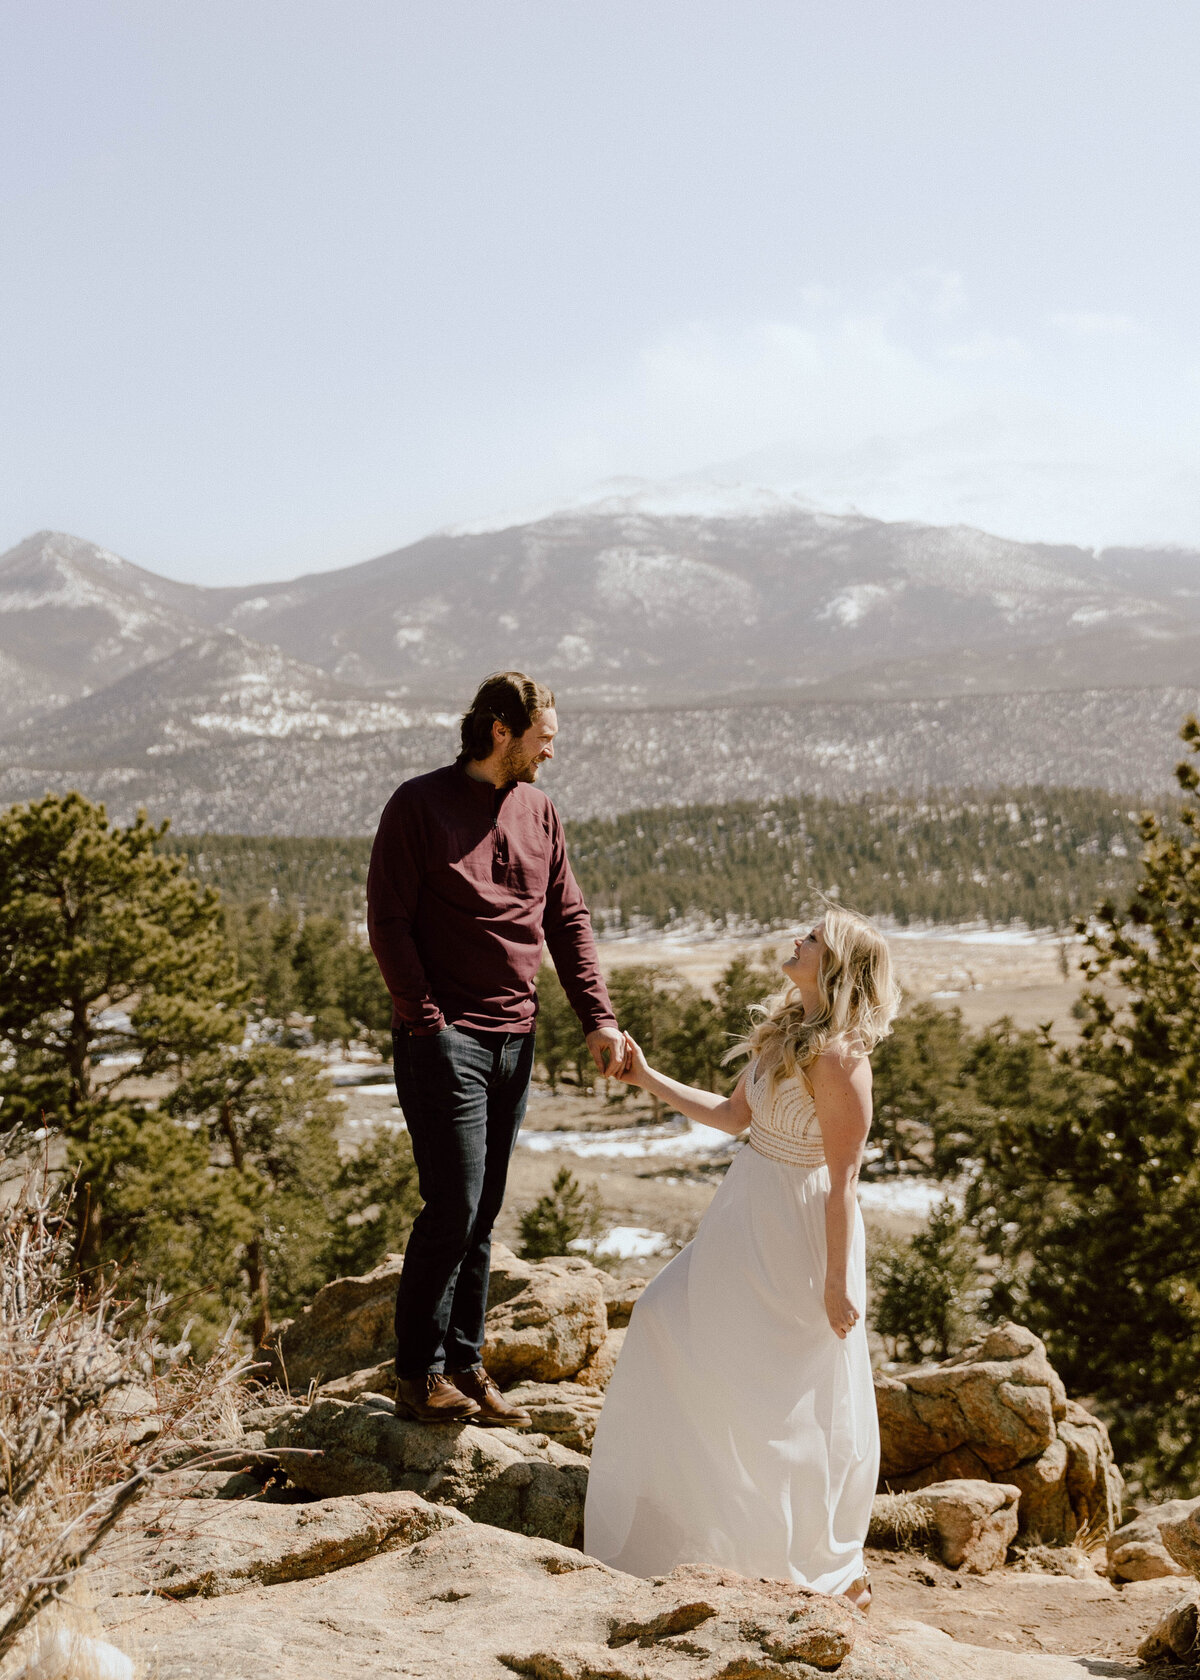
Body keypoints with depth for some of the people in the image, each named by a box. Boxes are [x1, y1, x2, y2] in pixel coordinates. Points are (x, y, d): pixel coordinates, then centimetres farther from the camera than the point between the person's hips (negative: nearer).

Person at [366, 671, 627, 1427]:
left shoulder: (540, 812, 12)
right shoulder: (420, 805, -6)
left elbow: (568, 921, 12)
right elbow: (388, 924, -8)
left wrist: (599, 1019, 2)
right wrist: (429, 1024, -14)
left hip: (515, 1039, 6)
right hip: (445, 1037, -6)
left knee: (483, 1214, 10)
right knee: (453, 1207, -8)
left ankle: (466, 1366, 18)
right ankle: (420, 1377, 4)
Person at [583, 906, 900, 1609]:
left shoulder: (838, 1059, -22)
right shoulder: (784, 1030, 5)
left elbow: (843, 1181, -21)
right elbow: (734, 1114, 16)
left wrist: (836, 1280, -20)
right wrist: (648, 1079, 15)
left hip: (799, 1233, -10)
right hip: (750, 1213, 10)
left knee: (799, 1400, 1)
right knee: (670, 1326, 15)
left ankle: (835, 1569, 21)